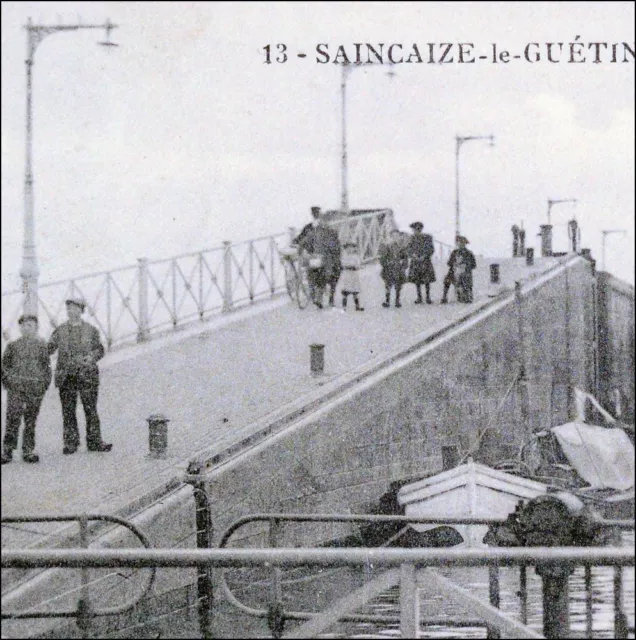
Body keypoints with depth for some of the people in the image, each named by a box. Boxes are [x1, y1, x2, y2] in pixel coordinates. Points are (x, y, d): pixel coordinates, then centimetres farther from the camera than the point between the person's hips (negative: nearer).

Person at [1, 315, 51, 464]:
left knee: (31, 421, 4)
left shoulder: (41, 346, 10)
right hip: (16, 388, -1)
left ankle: (28, 451, 11)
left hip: (35, 388, 1)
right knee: (13, 419, -8)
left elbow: (46, 366, 14)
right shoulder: (12, 346, 7)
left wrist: (45, 383, 4)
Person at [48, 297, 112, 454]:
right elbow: (49, 348, 8)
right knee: (68, 411, 1)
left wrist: (91, 357, -11)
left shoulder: (91, 330, 8)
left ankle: (94, 442, 4)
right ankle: (70, 443, 8)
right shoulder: (60, 331, 10)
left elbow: (99, 350, 9)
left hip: (87, 375, -1)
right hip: (66, 376, 1)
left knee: (91, 410, -1)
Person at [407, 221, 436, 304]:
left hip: (425, 261, -3)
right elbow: (409, 249, 8)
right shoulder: (412, 238, 7)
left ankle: (428, 297, 5)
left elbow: (431, 249, -3)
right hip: (415, 262, 3)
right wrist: (413, 254, -12)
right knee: (417, 281, 0)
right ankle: (419, 298, 6)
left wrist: (424, 256, -15)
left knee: (427, 280, -3)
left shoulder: (427, 238, -2)